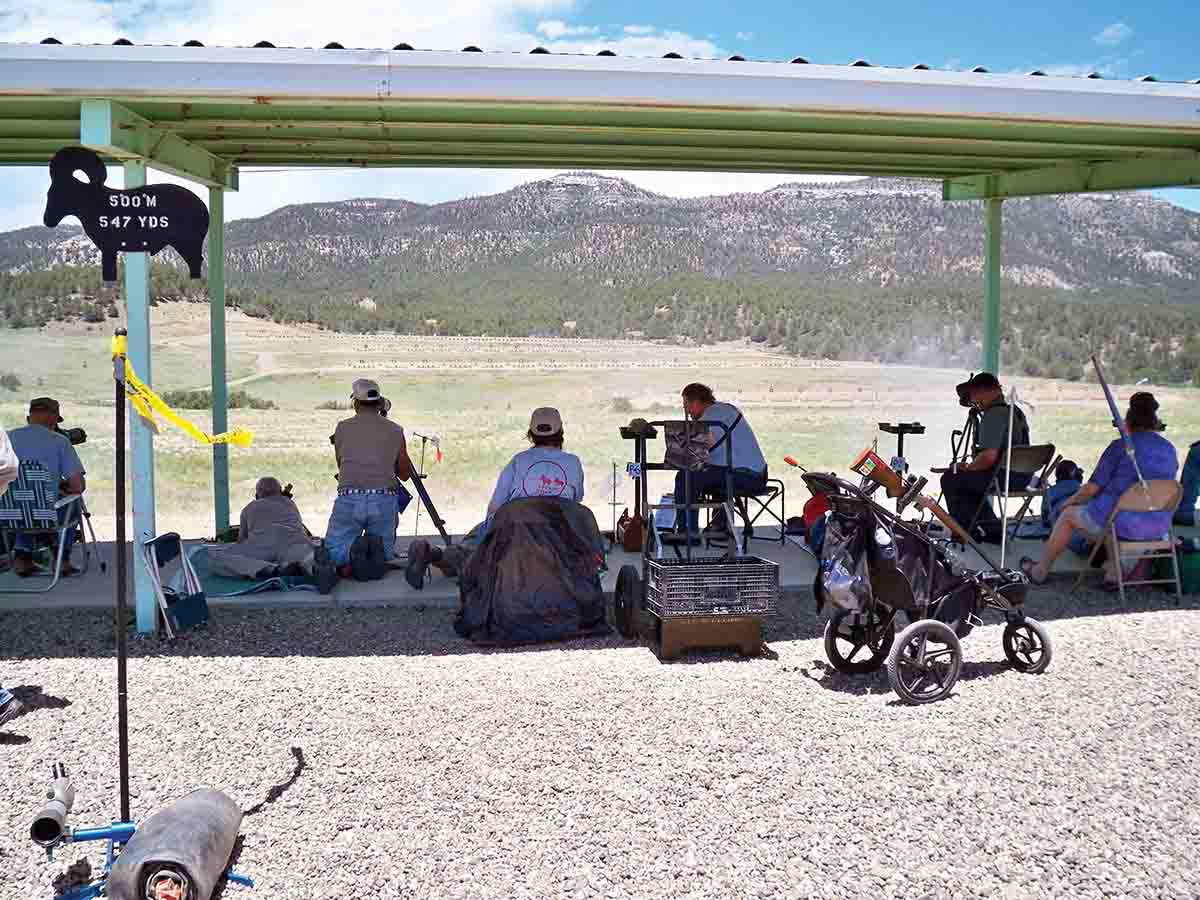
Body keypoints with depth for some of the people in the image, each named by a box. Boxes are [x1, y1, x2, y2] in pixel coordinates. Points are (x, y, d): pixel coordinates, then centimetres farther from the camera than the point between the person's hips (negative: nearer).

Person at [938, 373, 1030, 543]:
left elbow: (989, 457, -26)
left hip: (1004, 477, -10)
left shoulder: (994, 414, -18)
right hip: (1022, 477, 10)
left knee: (950, 480, 0)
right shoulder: (1015, 410, 14)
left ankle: (965, 530, 9)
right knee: (968, 480, 27)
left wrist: (968, 467, -9)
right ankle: (991, 528, 23)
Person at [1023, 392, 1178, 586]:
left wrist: (1071, 501, 10)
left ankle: (1040, 572, 34)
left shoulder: (1120, 447, -10)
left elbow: (1093, 488, -9)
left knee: (1068, 515, 21)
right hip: (1159, 527, 5)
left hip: (1123, 524, -5)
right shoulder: (1170, 450, 7)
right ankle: (1115, 573, 35)